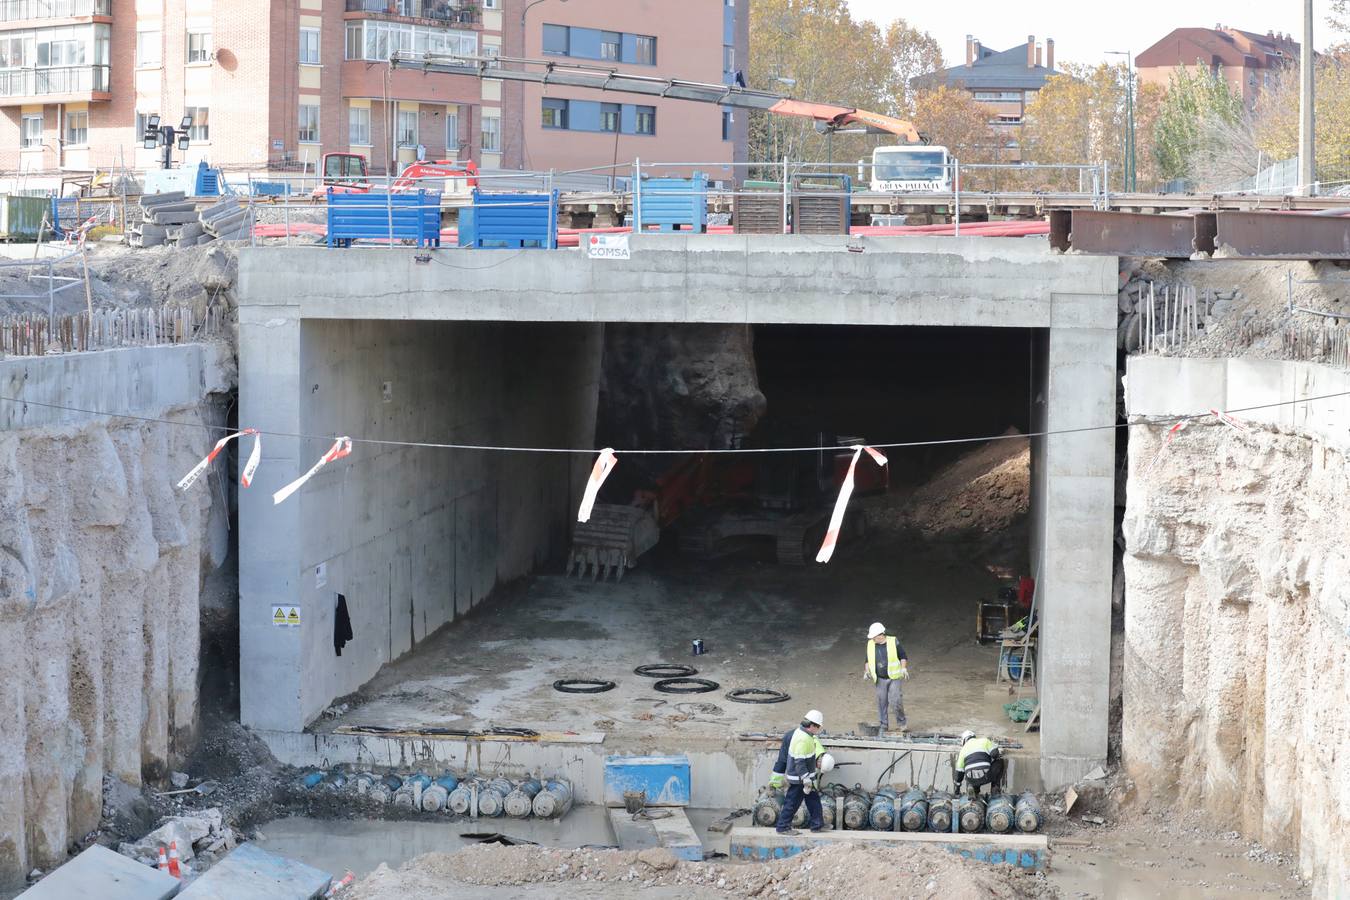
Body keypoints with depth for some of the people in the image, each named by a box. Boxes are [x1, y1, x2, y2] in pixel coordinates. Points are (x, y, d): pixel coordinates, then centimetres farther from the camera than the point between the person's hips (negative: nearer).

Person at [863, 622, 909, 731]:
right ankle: (883, 726, 14)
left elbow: (903, 657, 2)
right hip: (880, 679, 3)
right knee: (881, 702, 4)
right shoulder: (870, 645, 2)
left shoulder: (893, 642, -7)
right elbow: (868, 660, 14)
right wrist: (866, 671, -2)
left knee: (895, 701, -11)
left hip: (894, 678, -3)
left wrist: (904, 668, -12)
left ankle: (901, 722, 11)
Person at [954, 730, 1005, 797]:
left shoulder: (963, 749, 20)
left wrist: (957, 787, 32)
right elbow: (995, 754, 0)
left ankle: (971, 787, 7)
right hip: (985, 776, -3)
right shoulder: (984, 741, 12)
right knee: (999, 762, 23)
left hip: (972, 780, 3)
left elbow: (959, 770, 22)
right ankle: (995, 788, 19)